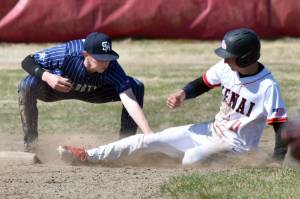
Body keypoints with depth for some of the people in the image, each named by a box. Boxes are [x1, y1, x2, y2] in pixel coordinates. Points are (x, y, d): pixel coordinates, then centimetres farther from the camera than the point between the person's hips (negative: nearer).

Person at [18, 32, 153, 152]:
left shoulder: (111, 67, -36)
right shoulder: (66, 54, -39)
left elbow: (130, 101, -44)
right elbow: (27, 61, -27)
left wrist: (148, 133, -56)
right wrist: (47, 76, -47)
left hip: (93, 91, 2)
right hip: (55, 88, -2)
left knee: (136, 87, -19)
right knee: (27, 86, -35)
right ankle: (30, 145, -15)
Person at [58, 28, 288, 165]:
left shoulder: (267, 87, -24)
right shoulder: (225, 68, -6)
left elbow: (282, 126, -23)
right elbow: (202, 84, 10)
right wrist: (183, 94, -11)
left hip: (235, 147, -6)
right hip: (211, 132, 6)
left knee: (192, 158, -38)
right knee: (150, 140, -2)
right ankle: (87, 156, 1)